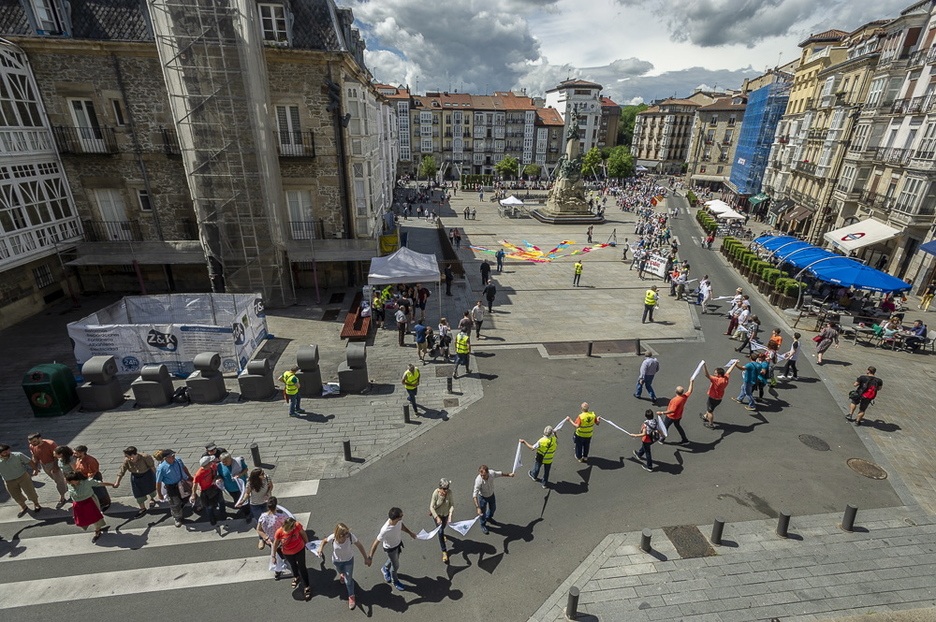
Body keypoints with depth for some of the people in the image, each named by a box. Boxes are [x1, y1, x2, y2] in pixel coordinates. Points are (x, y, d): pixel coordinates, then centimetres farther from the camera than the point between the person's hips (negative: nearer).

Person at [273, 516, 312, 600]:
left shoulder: (297, 525, -34)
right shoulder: (279, 533, -34)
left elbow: (303, 533, -13)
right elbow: (275, 544, -14)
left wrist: (307, 543, 1)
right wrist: (273, 556, -3)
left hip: (300, 549, -1)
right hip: (287, 553, 1)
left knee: (302, 567, 12)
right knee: (293, 565, 30)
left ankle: (307, 587, 33)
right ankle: (296, 577, 63)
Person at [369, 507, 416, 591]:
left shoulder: (398, 521, -26)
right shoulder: (385, 530, -44)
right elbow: (376, 542, -31)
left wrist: (410, 533, 10)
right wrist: (370, 557, -22)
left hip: (399, 543, 5)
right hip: (391, 548, -5)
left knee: (393, 560, 31)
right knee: (395, 566, 18)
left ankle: (385, 569, 63)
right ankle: (395, 581, 49)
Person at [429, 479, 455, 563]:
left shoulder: (449, 492, -26)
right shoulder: (435, 493, -33)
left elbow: (452, 504, -16)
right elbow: (431, 507, -24)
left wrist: (450, 515, -28)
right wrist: (437, 517, -28)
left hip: (445, 514, 3)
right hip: (437, 514, -3)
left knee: (443, 527, 27)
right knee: (440, 531, 1)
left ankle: (442, 534, 64)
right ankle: (444, 551, 18)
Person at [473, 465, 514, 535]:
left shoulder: (492, 473, -30)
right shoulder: (478, 480, -42)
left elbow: (499, 473, -7)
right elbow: (475, 495, -41)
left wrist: (509, 475, 11)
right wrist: (477, 507, -49)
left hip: (491, 495, 4)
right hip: (483, 497, -4)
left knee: (493, 508, 28)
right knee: (483, 513, 16)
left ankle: (489, 518, 61)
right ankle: (483, 525, 48)